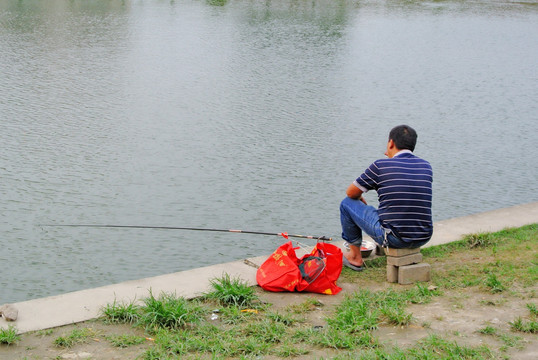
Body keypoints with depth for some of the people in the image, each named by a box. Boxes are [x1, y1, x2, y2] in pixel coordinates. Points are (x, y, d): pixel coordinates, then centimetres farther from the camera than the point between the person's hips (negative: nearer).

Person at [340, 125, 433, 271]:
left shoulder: (380, 166, -8)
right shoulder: (426, 166, 5)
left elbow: (351, 193, 5)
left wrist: (361, 200, 29)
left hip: (393, 238, -5)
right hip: (423, 239, 5)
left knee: (347, 203, 15)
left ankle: (355, 257, 27)